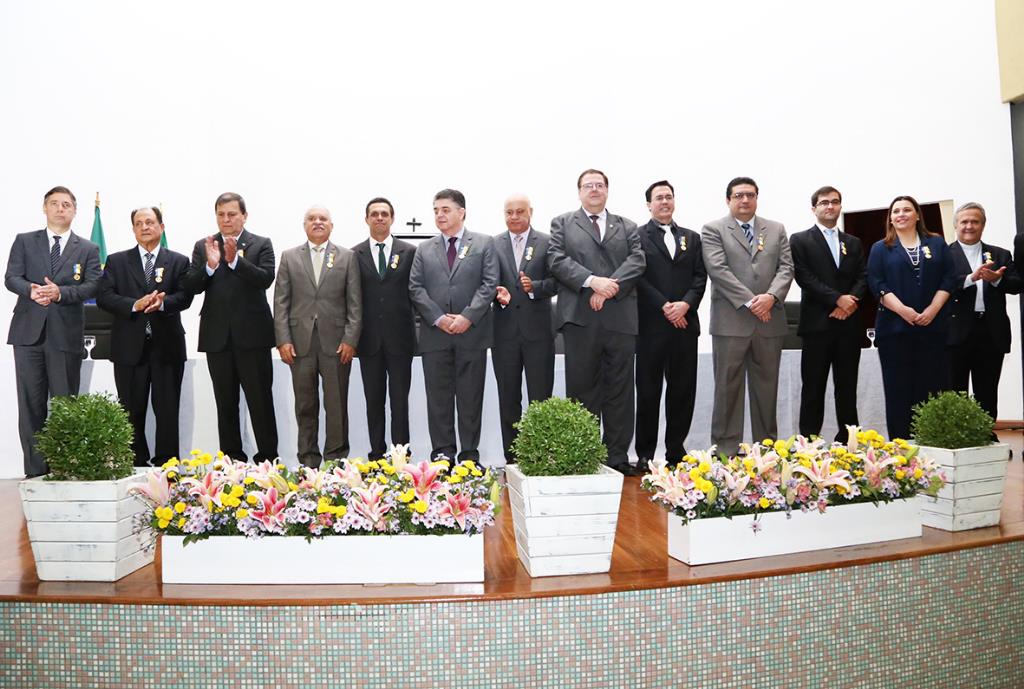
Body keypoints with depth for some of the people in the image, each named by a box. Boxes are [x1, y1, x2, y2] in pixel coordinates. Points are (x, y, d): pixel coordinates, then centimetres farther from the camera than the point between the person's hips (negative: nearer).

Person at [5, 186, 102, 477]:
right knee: (31, 404, 3)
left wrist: (60, 292, -19)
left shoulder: (88, 249, 10)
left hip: (66, 334, -1)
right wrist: (31, 290, -19)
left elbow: (92, 286, -2)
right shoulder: (24, 241, 12)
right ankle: (35, 470, 10)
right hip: (29, 331, 1)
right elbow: (11, 277, 2)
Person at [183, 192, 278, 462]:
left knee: (261, 400, -1)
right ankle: (232, 459, 17)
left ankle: (268, 457, 6)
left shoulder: (262, 245, 4)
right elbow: (191, 286, -1)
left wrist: (235, 259, -23)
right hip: (217, 336, 3)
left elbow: (265, 279, -11)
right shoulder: (203, 246, 10)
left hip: (252, 335, -2)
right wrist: (210, 265, -18)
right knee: (225, 403, 9)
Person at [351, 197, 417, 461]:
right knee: (373, 401, 8)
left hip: (400, 337, -1)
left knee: (400, 401, 3)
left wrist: (416, 327, -3)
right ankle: (377, 454, 17)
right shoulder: (354, 254, 6)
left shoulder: (409, 252, 3)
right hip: (369, 338, 1)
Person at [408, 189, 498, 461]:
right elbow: (416, 288, 5)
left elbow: (489, 284, -2)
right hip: (435, 334, 2)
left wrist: (467, 316, -13)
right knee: (438, 398, 5)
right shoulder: (424, 249, 13)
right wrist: (439, 318, -8)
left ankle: (469, 454, 12)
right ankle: (442, 454, 13)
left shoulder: (484, 244, 6)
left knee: (470, 397, 3)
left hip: (472, 333, -2)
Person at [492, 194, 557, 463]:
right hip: (505, 332, 2)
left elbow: (555, 281, -2)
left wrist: (534, 287, -20)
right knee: (508, 400, 9)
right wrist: (497, 293, -16)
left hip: (538, 331, -2)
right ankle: (511, 459, 18)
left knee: (540, 399, 2)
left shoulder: (547, 242, 3)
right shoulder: (493, 245, 8)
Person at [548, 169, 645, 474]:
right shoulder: (562, 223, 13)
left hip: (620, 318, 2)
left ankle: (618, 457, 11)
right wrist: (592, 281, -15)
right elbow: (557, 260, -2)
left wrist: (609, 288, -13)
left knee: (619, 391, 4)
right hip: (579, 318, -2)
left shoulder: (627, 227, 18)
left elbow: (637, 261, 3)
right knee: (582, 390, 3)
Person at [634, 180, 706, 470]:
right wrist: (665, 307, -13)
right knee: (648, 391, 1)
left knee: (683, 390, 6)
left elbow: (700, 277, 8)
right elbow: (638, 277, -7)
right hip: (651, 324, -4)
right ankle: (645, 453, 9)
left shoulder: (692, 238, 17)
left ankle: (676, 449, 17)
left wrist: (685, 304, -9)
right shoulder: (638, 237, 3)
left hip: (685, 323, 4)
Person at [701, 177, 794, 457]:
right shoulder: (713, 229, 3)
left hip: (770, 321, 4)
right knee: (728, 389, 0)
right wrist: (749, 302, -15)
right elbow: (718, 269, -9)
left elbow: (786, 268, 7)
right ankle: (726, 451, 6)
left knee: (766, 388, 9)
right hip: (730, 321, -4)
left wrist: (771, 296, -12)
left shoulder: (776, 229, 15)